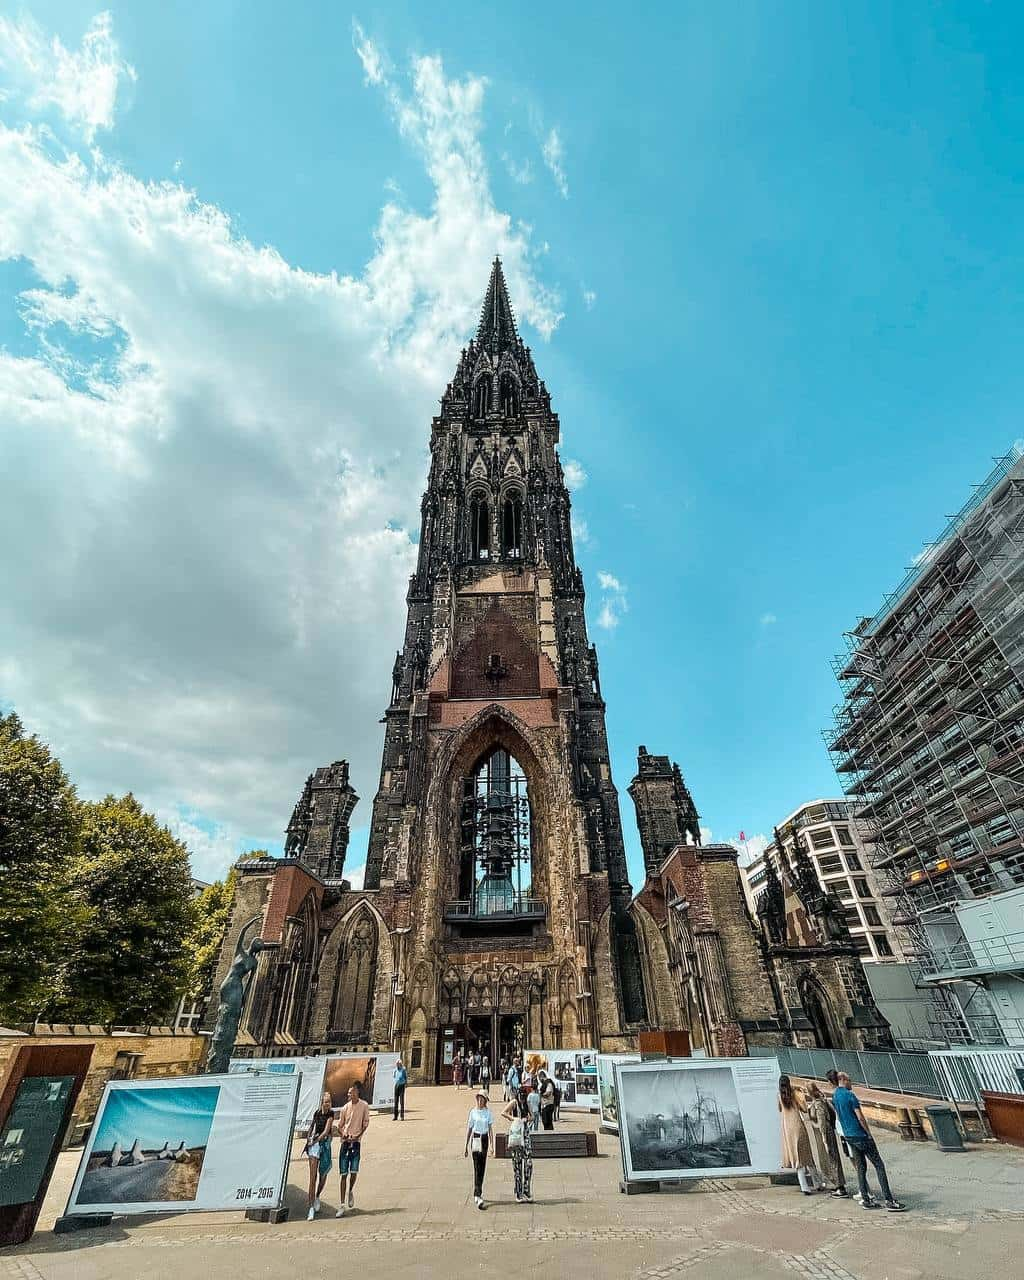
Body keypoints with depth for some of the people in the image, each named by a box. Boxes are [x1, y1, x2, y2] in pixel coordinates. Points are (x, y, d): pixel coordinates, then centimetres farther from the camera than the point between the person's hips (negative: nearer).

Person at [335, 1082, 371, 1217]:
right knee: (344, 1174, 1)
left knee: (354, 1171, -7)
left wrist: (358, 1135, -15)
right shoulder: (345, 1107, 2)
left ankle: (351, 1191, 25)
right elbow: (340, 1125, 10)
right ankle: (342, 1206, 12)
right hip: (345, 1141, 2)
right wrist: (342, 1134, -9)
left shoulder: (364, 1106, -5)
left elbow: (365, 1123, -2)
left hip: (356, 1142, -2)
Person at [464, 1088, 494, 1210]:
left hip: (484, 1139, 3)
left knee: (482, 1167, 12)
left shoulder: (488, 1111, -2)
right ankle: (478, 1196, -11)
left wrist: (491, 1144, -5)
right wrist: (466, 1146, 5)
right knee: (477, 1168, -10)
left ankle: (478, 1192, 31)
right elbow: (469, 1129, 1)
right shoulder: (473, 1112, -6)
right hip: (475, 1139, -3)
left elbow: (490, 1128, 2)